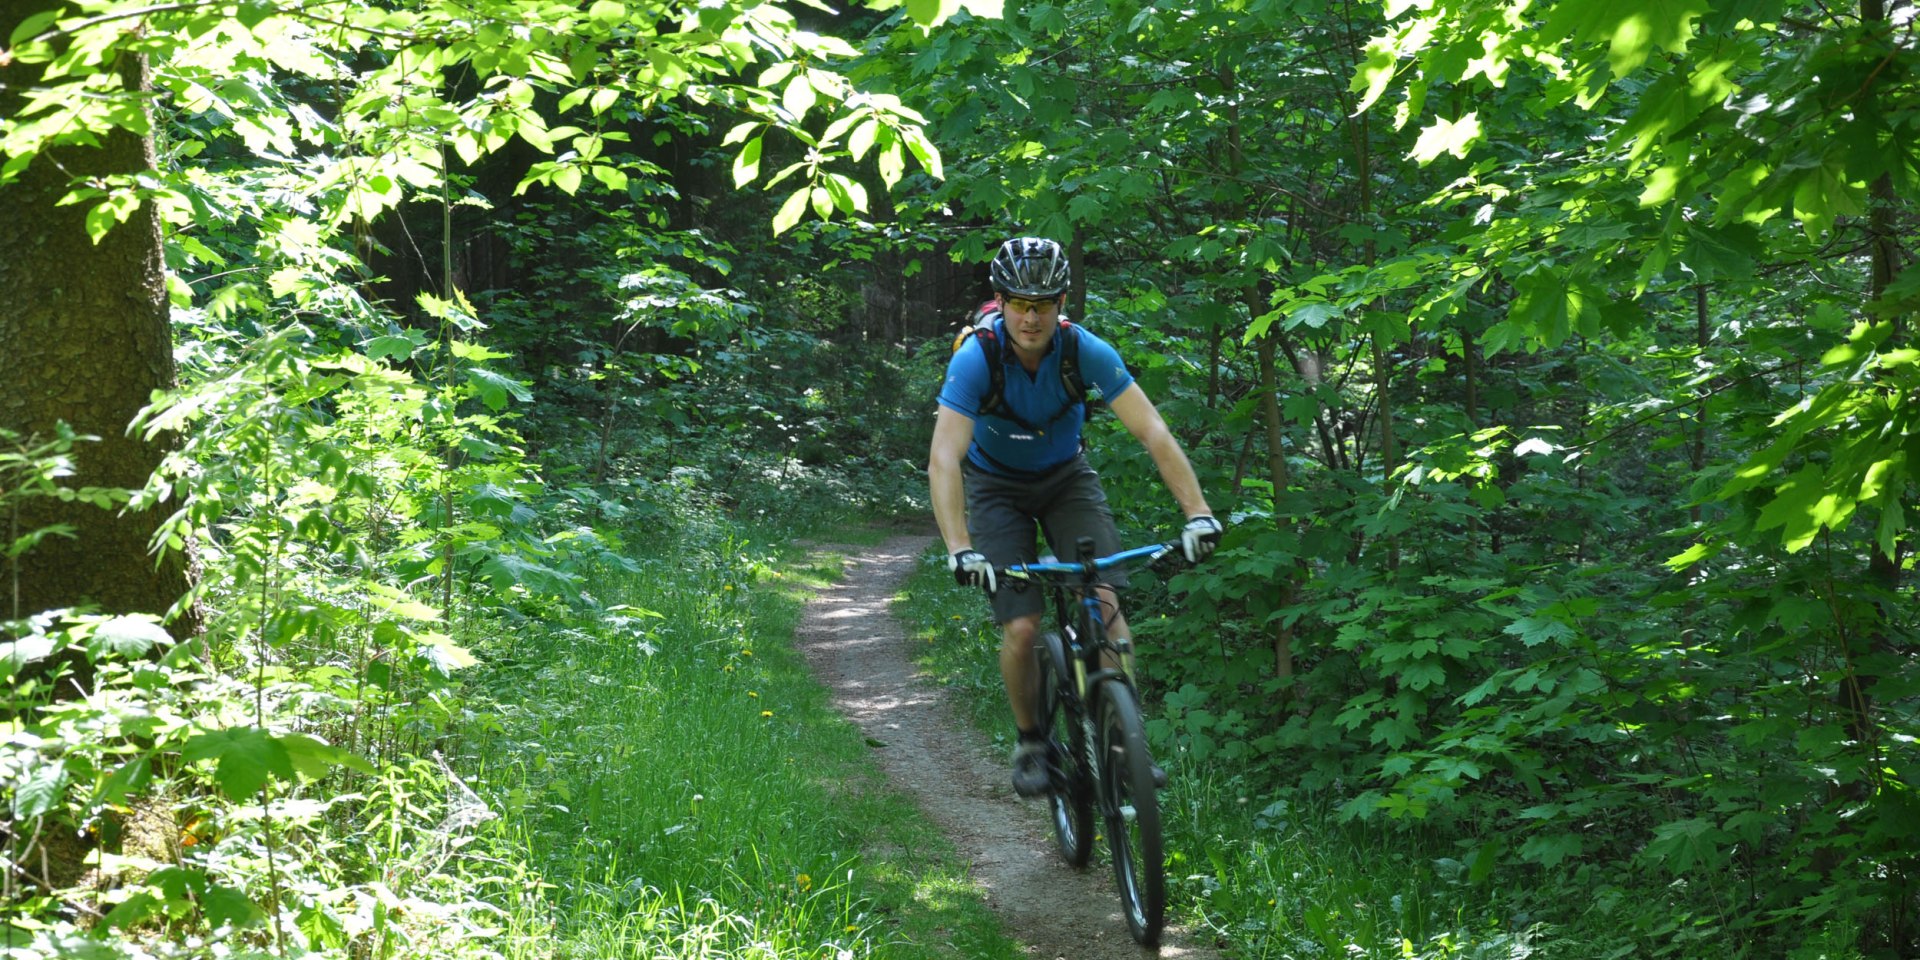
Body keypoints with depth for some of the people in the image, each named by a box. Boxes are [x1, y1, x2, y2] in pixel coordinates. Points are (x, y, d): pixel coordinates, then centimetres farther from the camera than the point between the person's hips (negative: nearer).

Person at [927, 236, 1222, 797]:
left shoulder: (1087, 351, -24)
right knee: (1021, 628, -13)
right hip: (997, 486, -1)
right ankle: (1030, 743, 12)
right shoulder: (975, 359, -29)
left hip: (1067, 477, 2)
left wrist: (1198, 514, -37)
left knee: (1104, 602, -18)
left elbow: (1153, 433, -26)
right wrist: (959, 550, -49)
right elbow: (943, 460, -37)